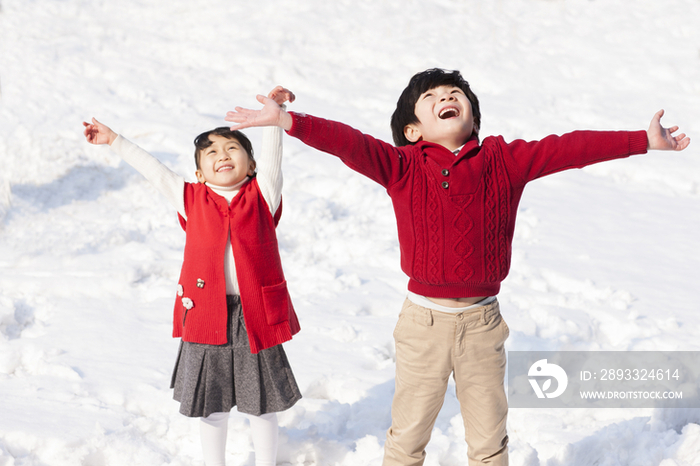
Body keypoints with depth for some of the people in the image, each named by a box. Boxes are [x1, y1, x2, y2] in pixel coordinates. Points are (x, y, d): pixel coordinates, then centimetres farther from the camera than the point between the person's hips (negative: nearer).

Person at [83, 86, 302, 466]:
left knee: (262, 402, 12)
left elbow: (271, 157, -6)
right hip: (207, 316, 1)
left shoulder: (261, 195, 2)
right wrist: (114, 141, 11)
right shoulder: (192, 200, 4)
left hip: (256, 315, -1)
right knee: (211, 403, 14)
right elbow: (154, 170, 9)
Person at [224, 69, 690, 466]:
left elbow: (569, 148, -2)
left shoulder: (504, 162, 0)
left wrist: (644, 141, -2)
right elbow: (349, 143, -17)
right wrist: (288, 121, -30)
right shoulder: (401, 168, -4)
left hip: (482, 322, 2)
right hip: (423, 319, -1)